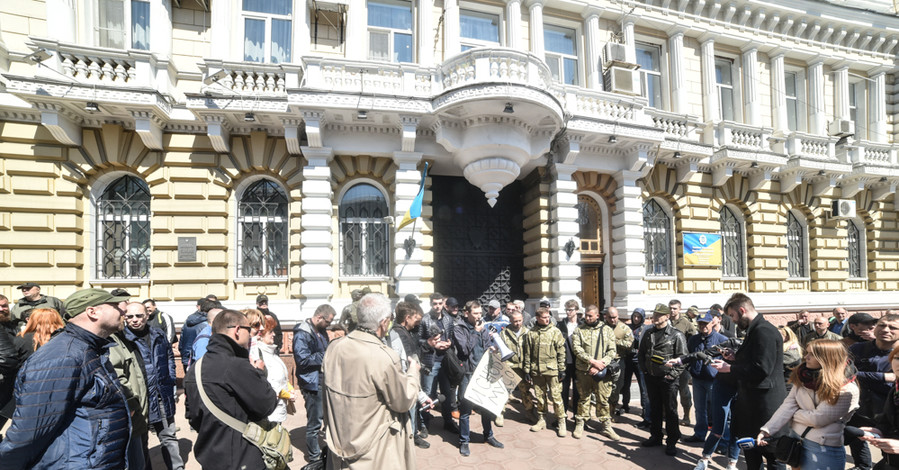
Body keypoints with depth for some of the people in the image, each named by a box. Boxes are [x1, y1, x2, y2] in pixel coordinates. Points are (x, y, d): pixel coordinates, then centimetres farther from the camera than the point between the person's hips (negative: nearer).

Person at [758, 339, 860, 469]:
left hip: (823, 450, -5)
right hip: (795, 442, 5)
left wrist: (794, 413, -3)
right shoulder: (803, 377, 0)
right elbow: (788, 405, -7)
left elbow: (817, 419, -19)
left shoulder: (846, 389, -17)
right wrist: (766, 430, -18)